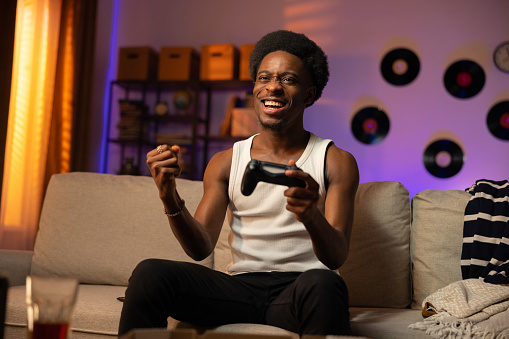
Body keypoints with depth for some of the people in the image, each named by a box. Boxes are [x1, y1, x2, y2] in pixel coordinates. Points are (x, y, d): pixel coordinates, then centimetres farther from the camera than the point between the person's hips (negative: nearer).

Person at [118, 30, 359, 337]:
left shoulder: (336, 161, 4)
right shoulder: (226, 162, 13)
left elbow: (337, 257, -7)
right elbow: (201, 248, 4)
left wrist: (311, 216, -31)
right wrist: (170, 198, -16)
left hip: (300, 288, -2)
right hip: (241, 286, 3)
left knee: (323, 284, -38)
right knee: (149, 273, -21)